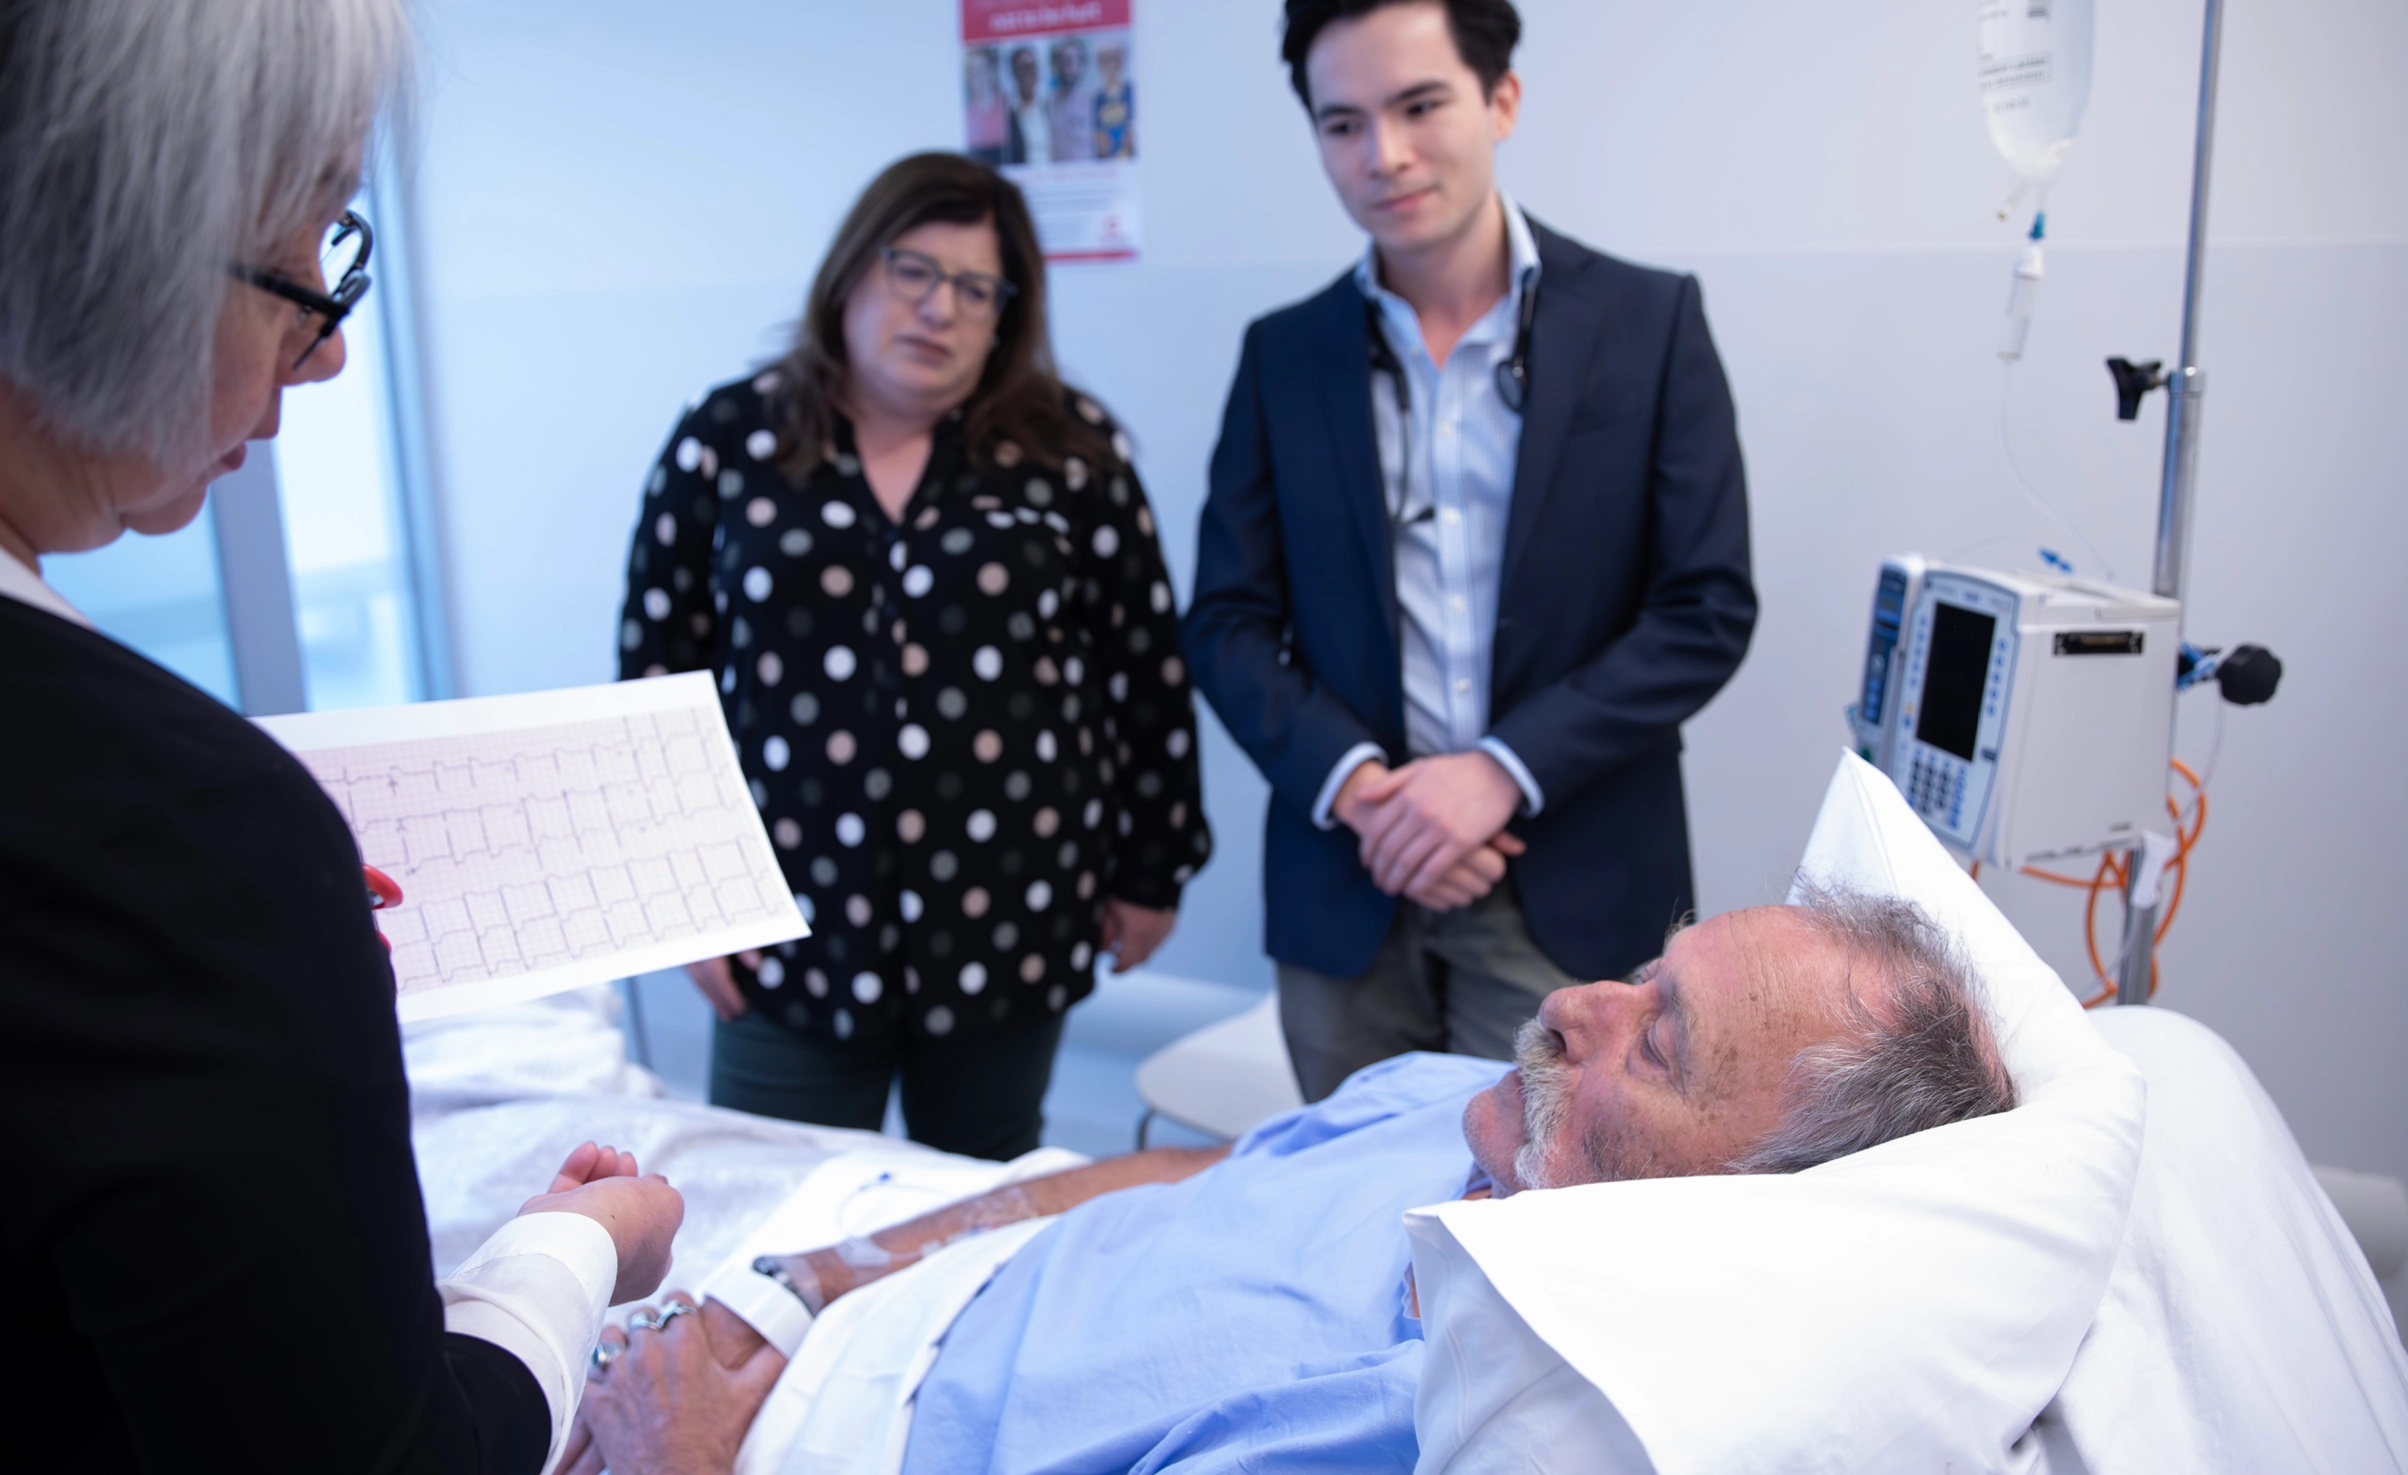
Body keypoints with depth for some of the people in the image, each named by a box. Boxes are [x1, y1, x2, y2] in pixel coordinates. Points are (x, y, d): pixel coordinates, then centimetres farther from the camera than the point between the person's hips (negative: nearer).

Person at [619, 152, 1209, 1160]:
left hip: (1009, 925, 1)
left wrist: (1151, 872, 4)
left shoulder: (1070, 453, 1)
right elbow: (659, 671, 4)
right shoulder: (727, 441, 1)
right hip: (796, 934, 0)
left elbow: (1145, 668, 3)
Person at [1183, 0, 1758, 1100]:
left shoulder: (1649, 321, 0)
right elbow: (1227, 625, 4)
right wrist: (1357, 785, -12)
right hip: (1346, 886, 2)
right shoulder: (1283, 355, 6)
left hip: (1568, 894, -2)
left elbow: (1709, 609, -4)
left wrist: (1504, 770, -15)